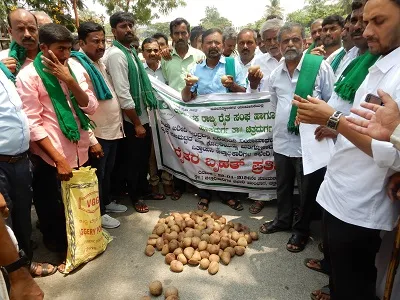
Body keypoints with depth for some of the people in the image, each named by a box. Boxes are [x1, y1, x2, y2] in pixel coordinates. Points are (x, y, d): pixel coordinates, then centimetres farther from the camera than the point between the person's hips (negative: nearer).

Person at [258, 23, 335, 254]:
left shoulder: (320, 66, -8)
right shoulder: (275, 74, 7)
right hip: (282, 140, 5)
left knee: (308, 190, 10)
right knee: (283, 185, 20)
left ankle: (302, 230, 31)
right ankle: (283, 220, 42)